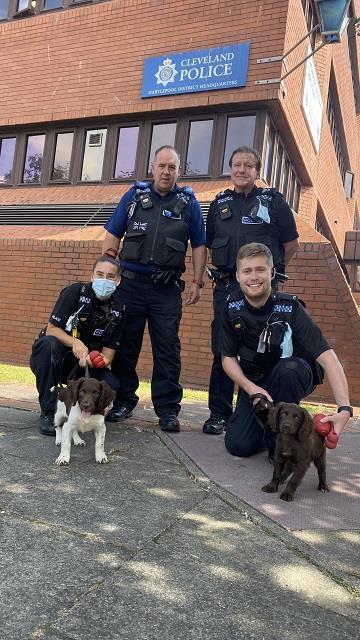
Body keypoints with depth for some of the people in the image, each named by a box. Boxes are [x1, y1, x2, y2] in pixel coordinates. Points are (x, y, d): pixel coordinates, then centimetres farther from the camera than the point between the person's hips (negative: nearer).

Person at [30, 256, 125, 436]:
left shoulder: (117, 311, -4)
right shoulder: (76, 292, -14)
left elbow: (107, 356, -6)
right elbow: (51, 329, -16)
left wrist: (96, 360, -30)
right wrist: (75, 343, -35)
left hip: (83, 364, 3)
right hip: (53, 360, -2)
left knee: (111, 384, -24)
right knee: (48, 343, -36)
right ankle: (48, 413, -24)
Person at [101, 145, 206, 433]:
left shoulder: (188, 202, 8)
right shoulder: (134, 196, 10)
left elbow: (199, 245, 9)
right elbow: (112, 237, 9)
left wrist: (197, 282, 1)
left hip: (167, 289, -1)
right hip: (131, 282, 1)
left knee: (168, 349, 0)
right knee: (125, 344, 7)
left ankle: (168, 409, 9)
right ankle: (123, 401, 21)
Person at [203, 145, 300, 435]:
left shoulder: (273, 200, 5)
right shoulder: (220, 203, 14)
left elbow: (291, 243, 8)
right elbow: (210, 245, 23)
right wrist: (226, 269, 14)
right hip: (226, 287, 3)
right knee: (222, 351, 2)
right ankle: (219, 413, 13)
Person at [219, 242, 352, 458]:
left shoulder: (290, 308, -23)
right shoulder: (232, 308, -12)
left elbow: (327, 357, -31)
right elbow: (228, 357, -3)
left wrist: (345, 408, -43)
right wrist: (251, 388, -21)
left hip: (294, 377, -2)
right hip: (253, 382, 3)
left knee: (288, 368, -38)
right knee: (238, 445, -14)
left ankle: (280, 442, -14)